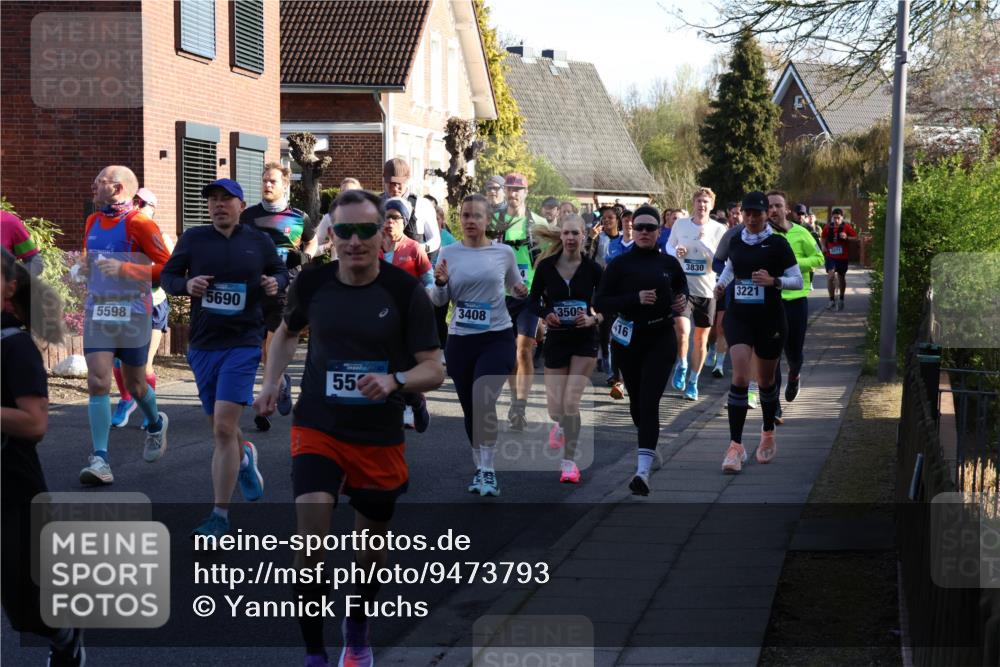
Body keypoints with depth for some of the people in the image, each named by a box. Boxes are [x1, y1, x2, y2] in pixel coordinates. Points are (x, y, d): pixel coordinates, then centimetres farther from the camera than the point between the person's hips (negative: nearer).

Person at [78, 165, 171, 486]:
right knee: (98, 383, -10)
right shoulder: (92, 222, 11)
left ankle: (156, 424, 44)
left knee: (134, 385, 11)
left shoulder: (139, 224, -11)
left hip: (132, 314, -5)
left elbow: (168, 267, -15)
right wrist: (84, 266, 9)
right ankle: (100, 460, -12)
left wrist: (124, 269, -21)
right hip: (97, 312, 5)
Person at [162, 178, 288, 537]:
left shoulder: (259, 241, 3)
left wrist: (275, 283, -6)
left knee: (224, 428, -14)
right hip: (203, 345, 3)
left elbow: (281, 271, 17)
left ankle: (220, 515, -9)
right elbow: (166, 275, 8)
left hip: (243, 343, -3)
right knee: (220, 429, 15)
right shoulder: (193, 238, 2)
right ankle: (245, 458, 52)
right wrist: (186, 285, -14)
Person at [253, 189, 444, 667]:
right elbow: (288, 331, 18)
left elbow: (433, 370, -10)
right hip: (317, 430, 0)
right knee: (311, 539, -19)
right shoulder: (311, 283, -5)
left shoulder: (406, 292, -12)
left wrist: (395, 380, -30)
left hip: (380, 439, 0)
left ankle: (357, 629, 44)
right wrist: (270, 382, 4)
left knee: (373, 545, 16)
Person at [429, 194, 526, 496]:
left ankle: (488, 470, -12)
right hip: (460, 340, 3)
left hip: (497, 338, -2)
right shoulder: (449, 253, 2)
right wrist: (440, 282, -18)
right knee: (469, 409, 10)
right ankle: (480, 468, 28)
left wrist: (522, 291, -5)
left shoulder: (504, 252, 1)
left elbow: (516, 287, 18)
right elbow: (439, 300, 3)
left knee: (483, 400, -22)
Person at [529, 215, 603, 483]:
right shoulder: (546, 266, -4)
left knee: (571, 402, -12)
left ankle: (569, 461, 1)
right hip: (556, 338, 2)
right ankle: (560, 424, 44)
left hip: (584, 340, -1)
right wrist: (545, 314, -14)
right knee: (556, 408, 5)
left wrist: (594, 319, -20)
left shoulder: (593, 269, -6)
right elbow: (534, 300, 5)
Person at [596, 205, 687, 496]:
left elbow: (682, 285, 23)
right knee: (636, 398, 14)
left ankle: (643, 470, -22)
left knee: (649, 402, -14)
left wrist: (682, 299, 1)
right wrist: (635, 298, -21)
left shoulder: (669, 263, 2)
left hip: (661, 339, -1)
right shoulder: (620, 264, -4)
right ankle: (648, 444, 46)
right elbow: (601, 303, -9)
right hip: (628, 339, 1)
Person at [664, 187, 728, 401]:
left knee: (701, 339, 9)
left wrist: (705, 244, -20)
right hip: (683, 287, -1)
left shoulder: (718, 230, -3)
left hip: (707, 289, 1)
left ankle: (693, 381, 25)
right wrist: (676, 253, -6)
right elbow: (669, 247, 16)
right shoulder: (680, 224, 1)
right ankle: (681, 366, 8)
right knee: (682, 331, -20)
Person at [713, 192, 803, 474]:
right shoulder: (735, 242, 5)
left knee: (766, 381, 12)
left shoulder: (778, 244, -6)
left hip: (770, 318, -2)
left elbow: (798, 281, -5)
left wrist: (773, 281, -21)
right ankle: (735, 446, -14)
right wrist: (721, 283, 8)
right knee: (740, 378, -13)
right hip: (738, 316, 2)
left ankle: (768, 435, 36)